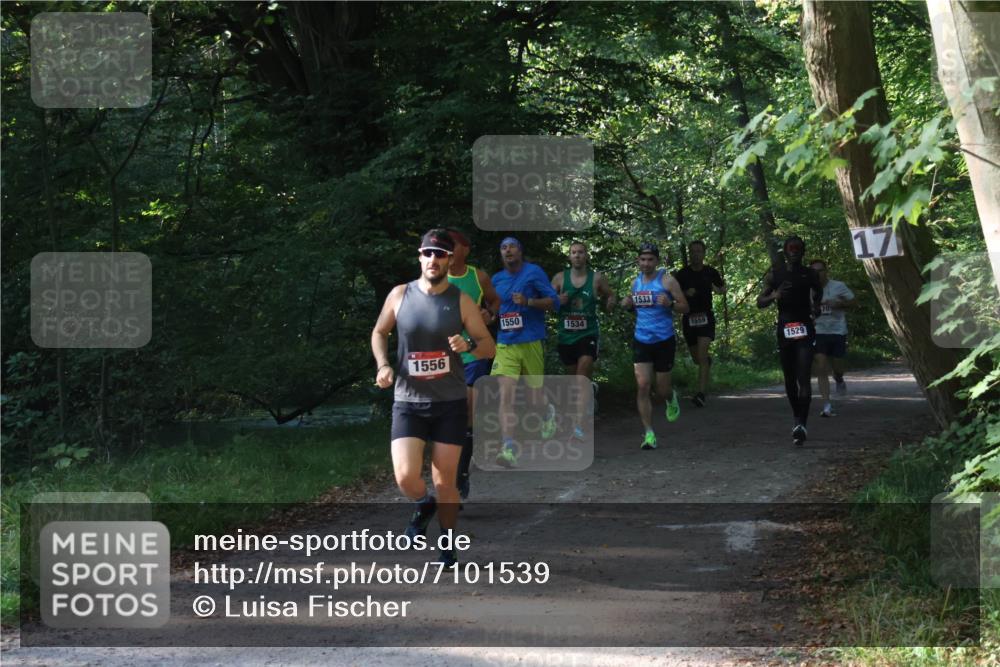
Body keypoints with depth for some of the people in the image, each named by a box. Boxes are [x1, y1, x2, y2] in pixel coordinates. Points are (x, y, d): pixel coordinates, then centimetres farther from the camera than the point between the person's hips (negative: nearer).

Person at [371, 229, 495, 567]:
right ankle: (424, 505, 21)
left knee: (445, 482, 3)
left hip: (450, 403, 0)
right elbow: (379, 332, 14)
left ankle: (448, 549, 22)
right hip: (408, 402, 0)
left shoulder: (461, 301, -3)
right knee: (405, 477, -14)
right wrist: (383, 365, -3)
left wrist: (469, 345, -22)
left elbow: (489, 346, 0)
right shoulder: (400, 295, -1)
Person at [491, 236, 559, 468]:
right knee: (506, 395, -14)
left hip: (531, 342, -3)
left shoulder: (534, 272, -3)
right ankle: (508, 449, -20)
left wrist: (528, 302, -20)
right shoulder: (497, 279, 11)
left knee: (535, 396, 9)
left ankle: (548, 413, 47)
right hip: (505, 344, 3)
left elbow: (554, 301, -6)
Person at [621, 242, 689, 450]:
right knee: (642, 386, -12)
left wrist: (670, 304, -26)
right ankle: (649, 433, -8)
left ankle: (671, 398, 46)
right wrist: (627, 305, 0)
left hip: (664, 341, -3)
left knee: (662, 390, 7)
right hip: (641, 340, 3)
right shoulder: (635, 282, 8)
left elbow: (685, 307, -6)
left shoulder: (667, 280, -7)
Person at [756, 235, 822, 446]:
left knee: (804, 378, -14)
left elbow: (818, 292, 23)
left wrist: (816, 307, 1)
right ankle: (797, 419, 27)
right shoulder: (774, 275, 3)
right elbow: (760, 302, 4)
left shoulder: (811, 275, 4)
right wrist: (774, 296, -17)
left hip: (804, 329, -2)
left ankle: (802, 424, -21)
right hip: (784, 329, 2)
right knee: (790, 379, 10)